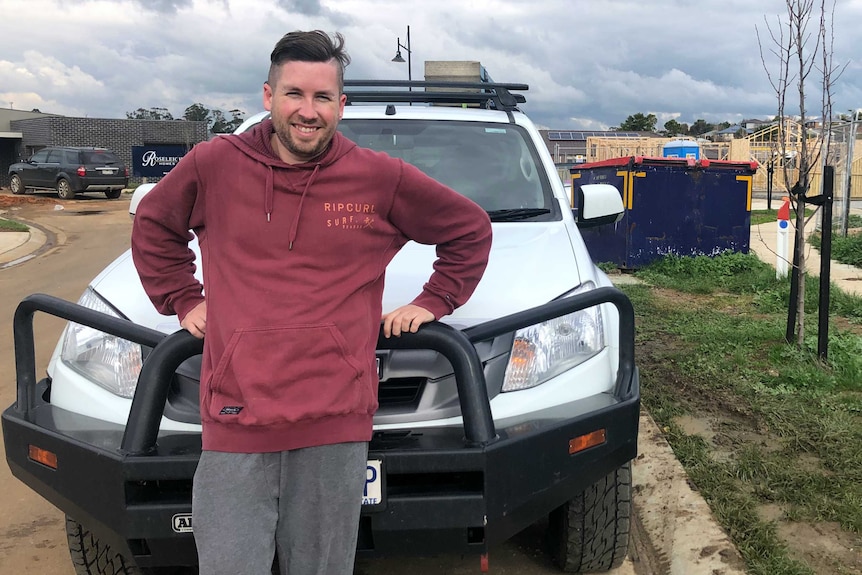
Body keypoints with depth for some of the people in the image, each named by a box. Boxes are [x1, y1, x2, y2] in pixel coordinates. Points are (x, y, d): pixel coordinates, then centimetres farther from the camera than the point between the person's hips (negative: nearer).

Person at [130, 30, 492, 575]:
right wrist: (182, 299, 15)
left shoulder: (383, 177, 3)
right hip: (234, 424, 1)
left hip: (336, 427, 0)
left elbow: (472, 230, 16)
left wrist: (433, 302, 10)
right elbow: (153, 226, 24)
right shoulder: (214, 165, 5)